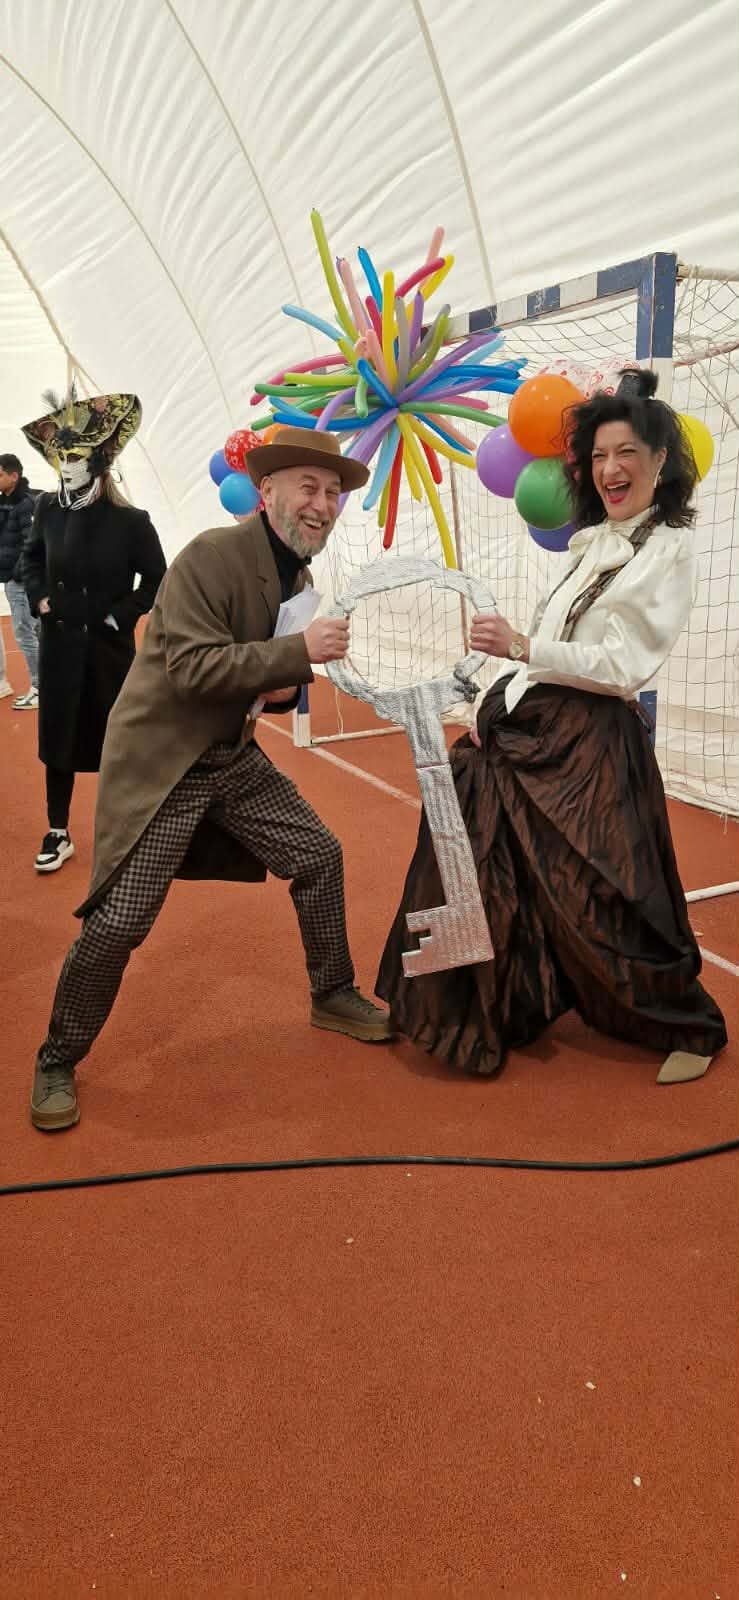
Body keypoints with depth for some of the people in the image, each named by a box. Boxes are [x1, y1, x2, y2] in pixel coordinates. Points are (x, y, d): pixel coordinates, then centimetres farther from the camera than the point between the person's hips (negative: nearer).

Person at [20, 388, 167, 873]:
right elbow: (31, 559, 17)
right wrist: (39, 598, 2)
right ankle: (59, 834, 19)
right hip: (59, 644, 3)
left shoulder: (130, 521, -13)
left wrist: (124, 614, -11)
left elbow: (156, 579, -4)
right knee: (57, 739, 8)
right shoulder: (48, 510, -1)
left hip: (109, 647, -3)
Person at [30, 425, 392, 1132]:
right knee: (119, 921, -9)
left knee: (318, 856, 8)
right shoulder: (210, 556, -19)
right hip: (160, 762, -8)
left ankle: (333, 995, 31)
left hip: (233, 757, 8)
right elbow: (193, 668, -27)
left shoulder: (298, 576, 7)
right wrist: (299, 650, -29)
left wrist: (286, 687, -4)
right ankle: (57, 1064, 13)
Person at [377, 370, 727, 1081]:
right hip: (519, 728, 8)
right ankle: (482, 1015, 28)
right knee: (485, 875, 10)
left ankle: (689, 1027, 20)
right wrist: (491, 705, 7)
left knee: (599, 901, -2)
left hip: (588, 745, -8)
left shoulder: (668, 551, -6)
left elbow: (625, 666, -16)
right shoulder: (596, 543, 17)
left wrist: (521, 648, -22)